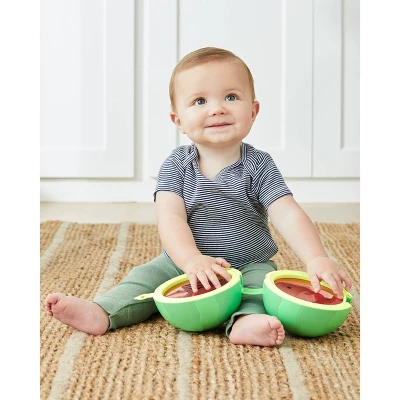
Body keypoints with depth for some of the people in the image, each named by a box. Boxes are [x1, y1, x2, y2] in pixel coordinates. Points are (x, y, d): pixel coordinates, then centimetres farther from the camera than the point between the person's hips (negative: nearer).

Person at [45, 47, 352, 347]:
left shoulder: (258, 166, -9)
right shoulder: (176, 165, -6)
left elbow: (288, 215, -20)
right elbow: (170, 218, -18)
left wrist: (317, 259, -37)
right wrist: (192, 259, -38)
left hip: (249, 266, -2)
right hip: (183, 264, 2)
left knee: (265, 280, -28)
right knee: (148, 275, -13)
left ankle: (246, 321, -51)